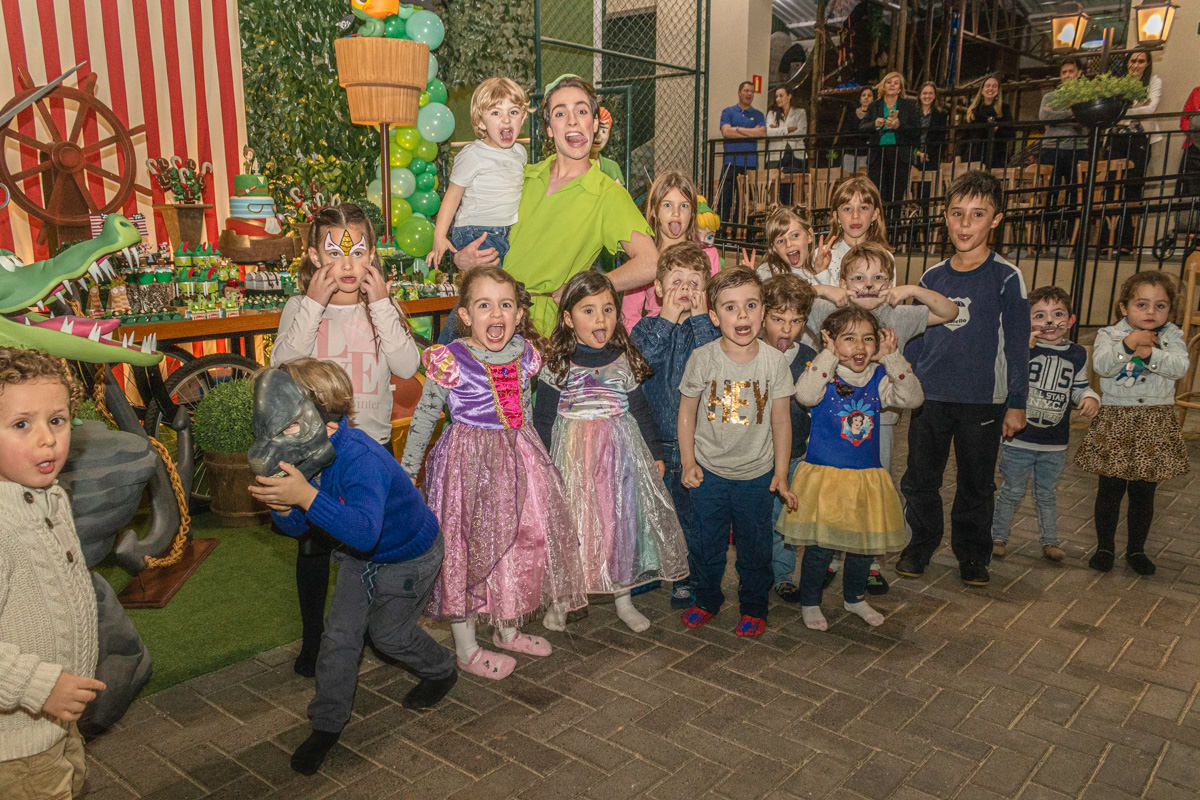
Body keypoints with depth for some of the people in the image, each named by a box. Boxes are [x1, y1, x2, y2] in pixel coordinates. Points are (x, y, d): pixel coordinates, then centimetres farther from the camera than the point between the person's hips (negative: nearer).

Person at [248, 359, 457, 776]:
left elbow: (364, 532, -56)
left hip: (408, 558, -6)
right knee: (339, 636, 6)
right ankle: (328, 724, 25)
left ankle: (441, 672, 43)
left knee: (388, 633, 12)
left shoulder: (361, 461, -42)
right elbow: (298, 527, -7)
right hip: (359, 558, 7)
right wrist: (281, 506, -30)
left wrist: (307, 496, -62)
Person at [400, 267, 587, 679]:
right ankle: (466, 649, 21)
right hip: (468, 462, -5)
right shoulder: (450, 361, -14)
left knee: (524, 541, 13)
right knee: (468, 550, 3)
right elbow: (423, 418, -6)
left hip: (518, 459, 6)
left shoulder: (525, 354, -1)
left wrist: (528, 450, 21)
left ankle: (507, 631, 35)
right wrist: (407, 472, -3)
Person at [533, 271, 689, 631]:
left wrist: (656, 453, 9)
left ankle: (623, 598, 26)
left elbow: (640, 411, 9)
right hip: (574, 455, -2)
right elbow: (543, 418, -3)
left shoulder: (624, 361, 2)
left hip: (622, 452, 3)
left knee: (623, 520, 8)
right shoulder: (557, 365, -6)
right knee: (573, 524, 5)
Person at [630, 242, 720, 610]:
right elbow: (642, 360, -18)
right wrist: (667, 319, -17)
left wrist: (700, 317, -18)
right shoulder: (648, 326, 2)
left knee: (691, 511, 8)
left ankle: (687, 577, 25)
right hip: (653, 437, 1)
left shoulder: (707, 327, 0)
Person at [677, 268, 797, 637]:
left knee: (755, 546, 14)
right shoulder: (702, 359, -13)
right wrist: (688, 462, -4)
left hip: (756, 473, 0)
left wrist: (781, 473, -1)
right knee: (707, 542, 15)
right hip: (709, 470, 0)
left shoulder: (773, 360, -10)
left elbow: (781, 419, -2)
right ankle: (706, 599, 38)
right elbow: (687, 411, -2)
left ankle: (754, 608, 35)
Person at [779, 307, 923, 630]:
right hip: (824, 475, -4)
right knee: (820, 545, 1)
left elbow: (913, 398, -10)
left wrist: (892, 359, -16)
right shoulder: (825, 375, -9)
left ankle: (854, 597, 39)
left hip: (867, 477, 5)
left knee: (865, 543, 15)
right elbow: (805, 394, -31)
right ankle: (810, 603, 22)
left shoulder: (879, 378, 3)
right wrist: (829, 355, -27)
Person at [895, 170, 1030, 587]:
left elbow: (1016, 345, -4)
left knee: (976, 486, 10)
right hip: (929, 397, 3)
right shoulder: (932, 277, 5)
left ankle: (972, 555, 29)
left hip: (983, 401, -3)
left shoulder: (1006, 278, -5)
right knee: (919, 480, 10)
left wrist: (1016, 403, -4)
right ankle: (921, 544, 30)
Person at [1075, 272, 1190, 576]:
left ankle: (1136, 549, 25)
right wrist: (1128, 344, -30)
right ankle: (1104, 546, 21)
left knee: (1144, 493, 9)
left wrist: (1150, 353, -24)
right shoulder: (1109, 334, 0)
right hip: (1115, 422, -1)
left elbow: (1179, 366, -12)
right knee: (1110, 490, 6)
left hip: (1155, 424, 1)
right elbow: (1101, 365, -18)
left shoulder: (1171, 335, 5)